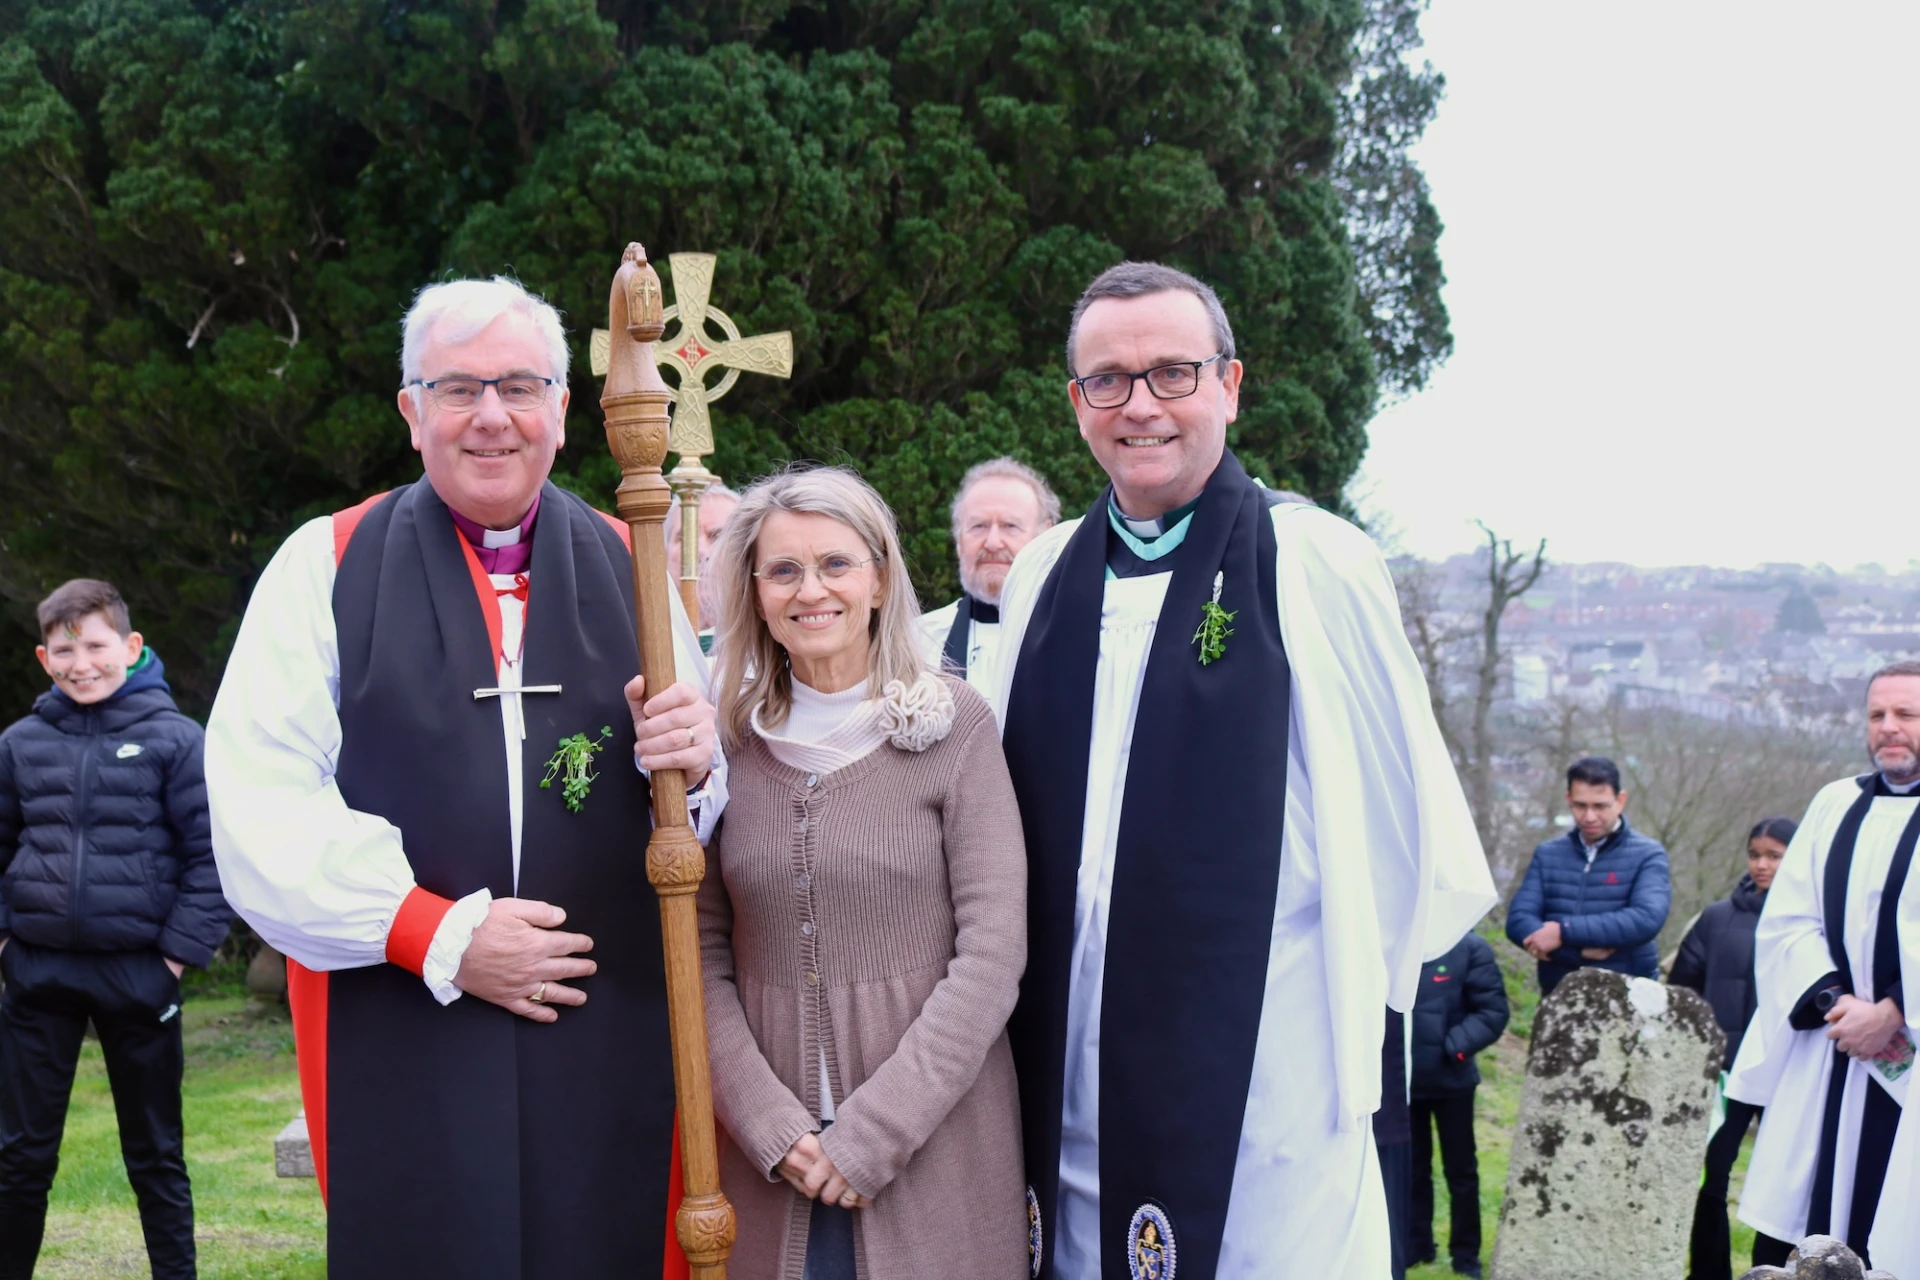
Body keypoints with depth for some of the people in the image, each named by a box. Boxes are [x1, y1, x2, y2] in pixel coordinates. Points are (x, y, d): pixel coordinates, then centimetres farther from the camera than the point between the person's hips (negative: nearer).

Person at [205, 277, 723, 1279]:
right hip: (398, 1038, -2)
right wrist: (435, 936, -13)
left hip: (611, 1043, 2)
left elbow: (705, 814, 13)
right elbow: (254, 802, -6)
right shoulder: (326, 565, 4)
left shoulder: (628, 568, 12)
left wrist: (692, 764, -10)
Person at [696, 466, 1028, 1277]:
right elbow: (705, 957, 3)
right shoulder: (730, 738, 3)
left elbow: (993, 956, -9)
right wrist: (774, 1128, -9)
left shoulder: (954, 726, -4)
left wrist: (870, 1135, -13)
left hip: (930, 1143, -2)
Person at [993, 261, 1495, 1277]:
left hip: (1261, 1084, -4)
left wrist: (1348, 993, 6)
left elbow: (1415, 833, -1)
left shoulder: (1316, 564, -6)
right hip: (1066, 1089, 4)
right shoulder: (1040, 576, 9)